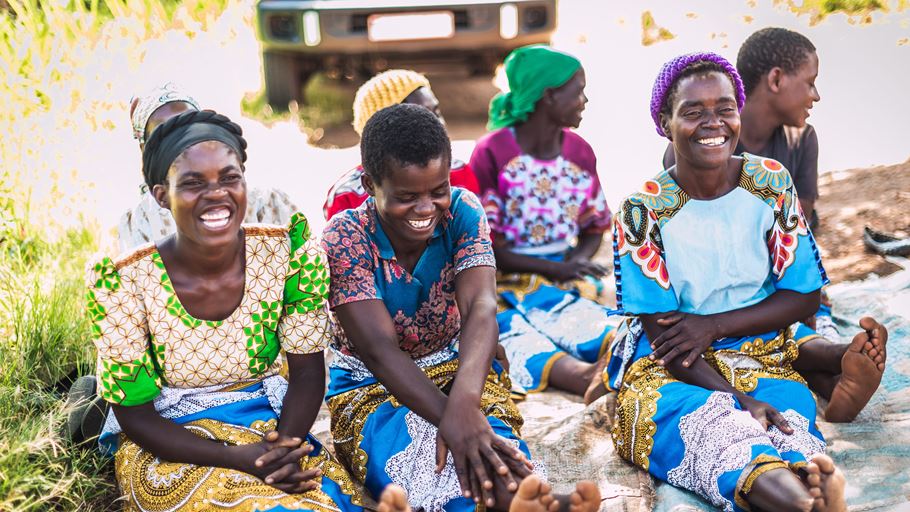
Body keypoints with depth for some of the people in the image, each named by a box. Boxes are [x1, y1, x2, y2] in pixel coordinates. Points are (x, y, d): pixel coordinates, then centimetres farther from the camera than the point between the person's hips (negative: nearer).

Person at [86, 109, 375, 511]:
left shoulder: (289, 248, -13)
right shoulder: (122, 281, -18)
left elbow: (307, 371, -3)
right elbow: (136, 416, -11)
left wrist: (286, 445, -23)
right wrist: (239, 459, -24)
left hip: (271, 423, 2)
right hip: (169, 442, -2)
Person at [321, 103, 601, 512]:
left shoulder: (463, 211, -10)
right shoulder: (344, 240, -18)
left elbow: (480, 308, -25)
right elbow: (380, 350, -26)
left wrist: (463, 400, -46)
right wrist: (451, 420, -42)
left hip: (459, 369, 4)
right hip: (371, 387, -3)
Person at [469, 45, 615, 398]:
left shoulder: (580, 152, 12)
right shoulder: (491, 153, -5)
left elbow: (594, 228, 21)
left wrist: (578, 260, -4)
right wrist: (555, 269, -15)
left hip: (566, 288, 5)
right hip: (507, 286, -5)